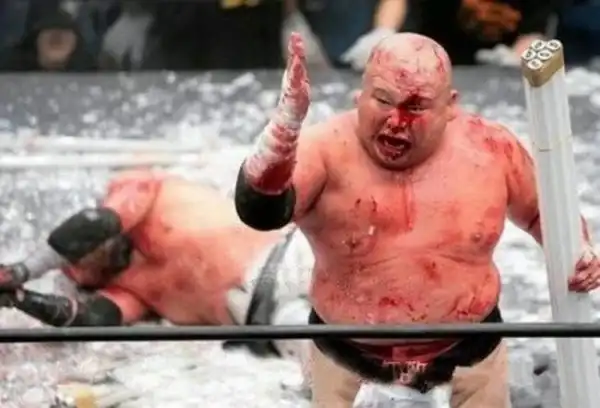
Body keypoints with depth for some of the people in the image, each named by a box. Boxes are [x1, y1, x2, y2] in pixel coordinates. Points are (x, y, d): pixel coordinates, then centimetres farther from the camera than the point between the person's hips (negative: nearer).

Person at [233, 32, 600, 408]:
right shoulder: (327, 151, -21)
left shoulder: (491, 149, -11)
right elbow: (259, 210, -40)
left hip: (468, 354, 2)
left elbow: (542, 210, 8)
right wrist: (285, 124, -55)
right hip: (348, 359, -1)